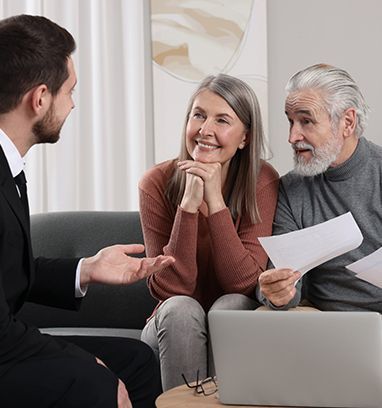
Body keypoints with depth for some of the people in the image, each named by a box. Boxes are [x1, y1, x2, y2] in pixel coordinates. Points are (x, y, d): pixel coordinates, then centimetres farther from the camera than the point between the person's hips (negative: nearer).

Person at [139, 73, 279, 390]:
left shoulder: (262, 182, -12)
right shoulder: (157, 184, -11)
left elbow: (243, 281, -19)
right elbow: (169, 288, -18)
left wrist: (215, 201, -26)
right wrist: (189, 204, -28)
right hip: (175, 327, 0)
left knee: (231, 306, -31)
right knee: (181, 309, -31)